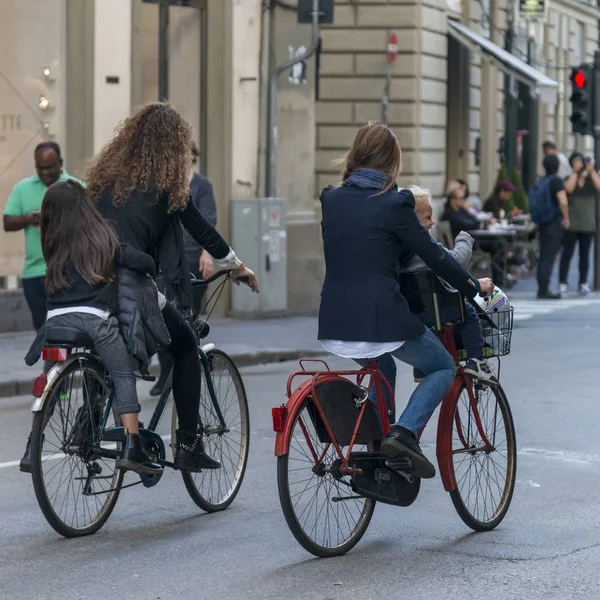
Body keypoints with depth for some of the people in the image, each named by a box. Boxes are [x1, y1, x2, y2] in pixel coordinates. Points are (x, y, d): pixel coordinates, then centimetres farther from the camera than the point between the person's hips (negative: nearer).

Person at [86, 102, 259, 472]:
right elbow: (201, 229, 7)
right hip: (133, 287, -5)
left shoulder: (107, 174, 17)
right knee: (186, 345, 16)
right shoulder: (166, 182, 2)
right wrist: (237, 267, 21)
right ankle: (189, 445, 13)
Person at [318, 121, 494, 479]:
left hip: (335, 323, 6)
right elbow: (433, 255, -2)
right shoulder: (393, 203, -9)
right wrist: (475, 286, 13)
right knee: (443, 368, 14)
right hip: (381, 321, -6)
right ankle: (404, 433, -9)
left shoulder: (331, 199, 7)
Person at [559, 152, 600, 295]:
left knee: (585, 255, 6)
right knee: (567, 254, -4)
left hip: (588, 224, 2)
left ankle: (583, 283, 11)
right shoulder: (569, 179, 3)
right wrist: (575, 172, -13)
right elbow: (569, 188, -19)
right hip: (571, 224, -2)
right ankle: (562, 283, 0)